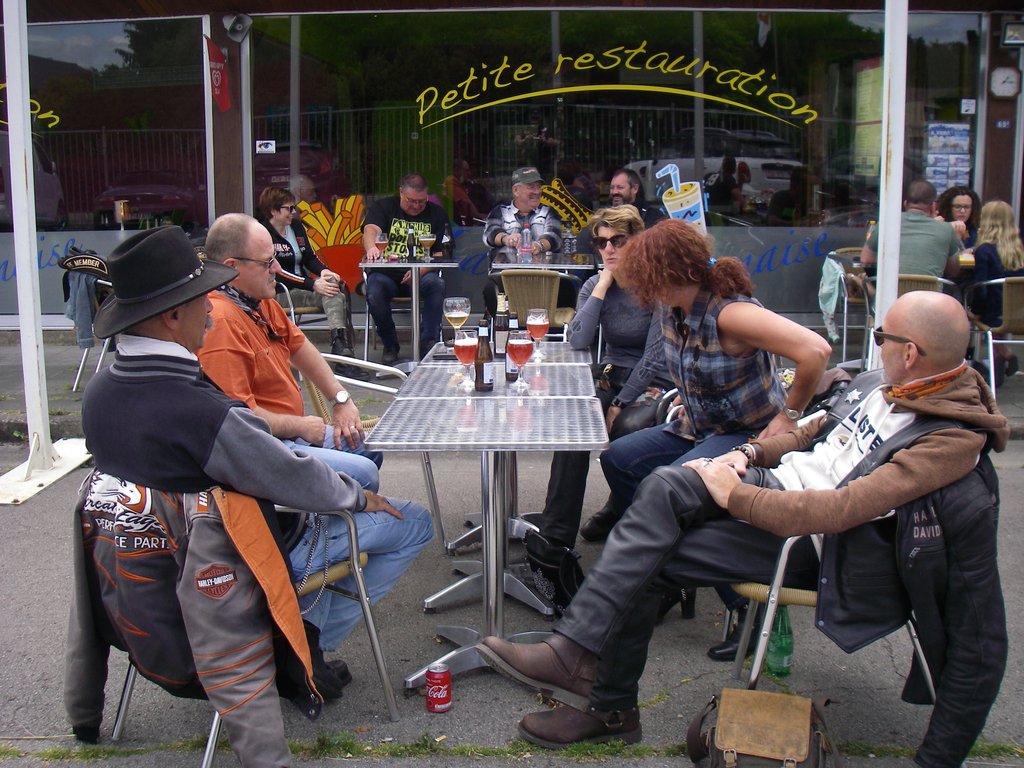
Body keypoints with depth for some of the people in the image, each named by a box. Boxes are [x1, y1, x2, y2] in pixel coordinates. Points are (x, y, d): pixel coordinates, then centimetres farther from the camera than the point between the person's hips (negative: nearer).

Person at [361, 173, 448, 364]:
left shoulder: (436, 213, 11)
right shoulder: (383, 207, 6)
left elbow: (440, 253, 3)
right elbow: (371, 230, -16)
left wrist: (421, 271, -17)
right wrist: (371, 248, -41)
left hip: (422, 275, 1)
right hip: (385, 273, 0)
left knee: (437, 285, -32)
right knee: (374, 292, -32)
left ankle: (428, 341, -22)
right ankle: (390, 346, -9)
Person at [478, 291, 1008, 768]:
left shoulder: (951, 441, -22)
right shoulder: (881, 384, 6)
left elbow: (835, 512, -28)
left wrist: (735, 495, -21)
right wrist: (750, 453, 4)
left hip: (806, 538, -8)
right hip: (778, 478, 8)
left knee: (641, 564, -18)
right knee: (662, 488, -20)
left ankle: (610, 706, -2)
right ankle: (575, 651, -20)